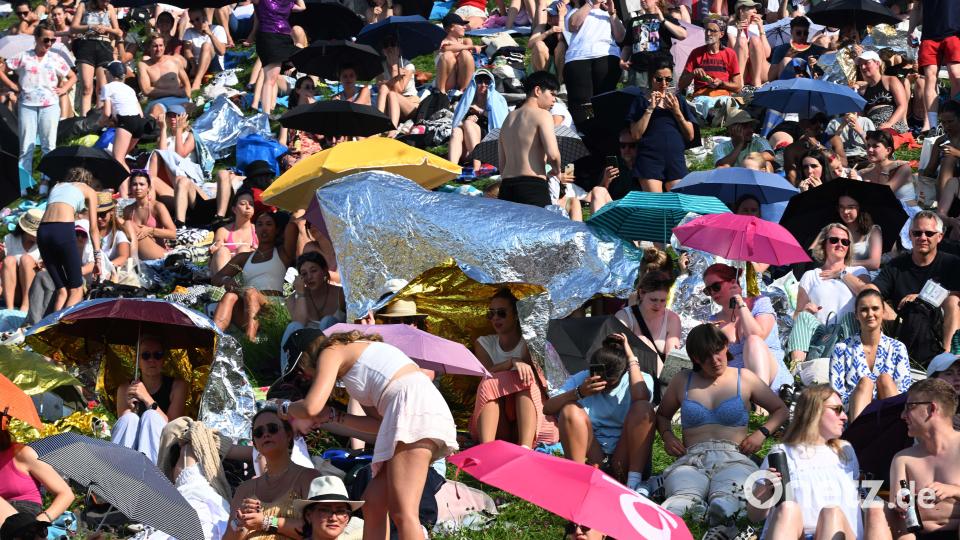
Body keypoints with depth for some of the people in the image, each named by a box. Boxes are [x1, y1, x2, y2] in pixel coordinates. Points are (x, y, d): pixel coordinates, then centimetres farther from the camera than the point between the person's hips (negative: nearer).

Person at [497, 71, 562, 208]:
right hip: (533, 185, -7)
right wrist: (557, 170, 7)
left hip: (506, 186, 7)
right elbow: (552, 154, -12)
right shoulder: (542, 115, 0)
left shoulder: (509, 118, 23)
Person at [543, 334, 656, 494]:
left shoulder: (641, 379, -1)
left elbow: (640, 397, -27)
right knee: (571, 410, -23)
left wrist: (631, 359, -18)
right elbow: (547, 408, -9)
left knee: (643, 408, -24)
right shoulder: (581, 379, 2)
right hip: (591, 452, 1)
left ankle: (634, 480, -29)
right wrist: (579, 392, -24)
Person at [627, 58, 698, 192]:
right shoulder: (642, 101, 11)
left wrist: (677, 112, -2)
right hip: (649, 160, -2)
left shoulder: (679, 101, 17)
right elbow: (636, 135, -1)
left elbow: (690, 136, 11)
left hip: (676, 159, 2)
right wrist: (650, 108, -7)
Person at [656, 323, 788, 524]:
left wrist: (762, 433, 7)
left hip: (733, 458, -1)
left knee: (726, 498, -44)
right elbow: (662, 415, 39)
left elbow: (781, 410, 27)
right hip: (691, 460, 1)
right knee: (682, 496, -42)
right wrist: (667, 435, 15)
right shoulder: (682, 381, 24)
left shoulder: (744, 378, 19)